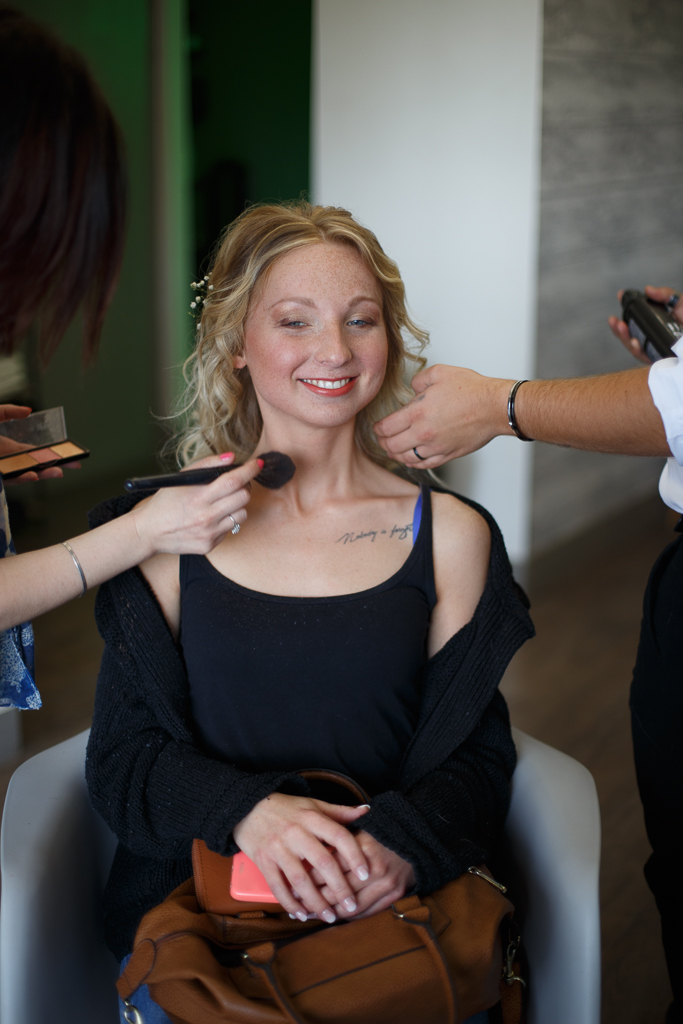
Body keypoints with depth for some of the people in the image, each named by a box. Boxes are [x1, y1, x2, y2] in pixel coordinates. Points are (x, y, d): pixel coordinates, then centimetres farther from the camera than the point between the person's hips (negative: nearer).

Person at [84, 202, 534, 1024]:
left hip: (391, 917, 2)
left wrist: (402, 847, -18)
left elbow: (475, 756, 4)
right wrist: (248, 812, -19)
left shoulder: (450, 535, 6)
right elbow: (121, 759, 1)